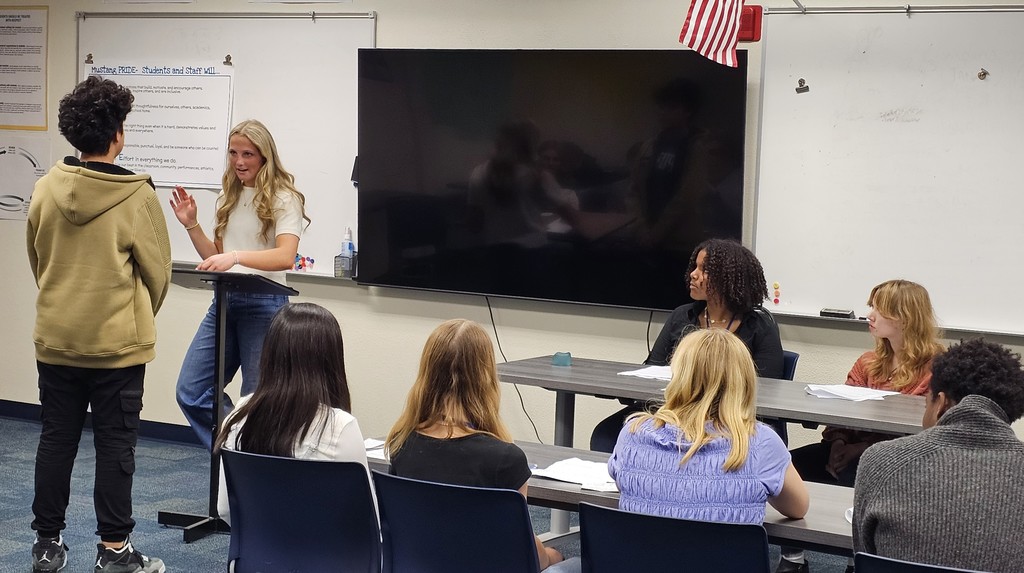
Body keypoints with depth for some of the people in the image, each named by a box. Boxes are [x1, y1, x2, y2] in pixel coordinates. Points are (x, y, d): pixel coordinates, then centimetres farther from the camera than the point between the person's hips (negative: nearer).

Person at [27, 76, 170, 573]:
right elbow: (158, 270, -5)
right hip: (118, 344, -4)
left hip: (55, 338, 4)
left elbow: (36, 260, 9)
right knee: (114, 445, 4)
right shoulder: (136, 196, -14)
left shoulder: (46, 189, -2)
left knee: (56, 439, 13)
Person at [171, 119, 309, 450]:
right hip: (224, 301, 7)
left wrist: (236, 257, -35)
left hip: (264, 303, -7)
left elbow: (286, 256, -22)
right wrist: (191, 225, 4)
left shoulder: (283, 198, -7)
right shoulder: (229, 198, 14)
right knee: (191, 392, 1)